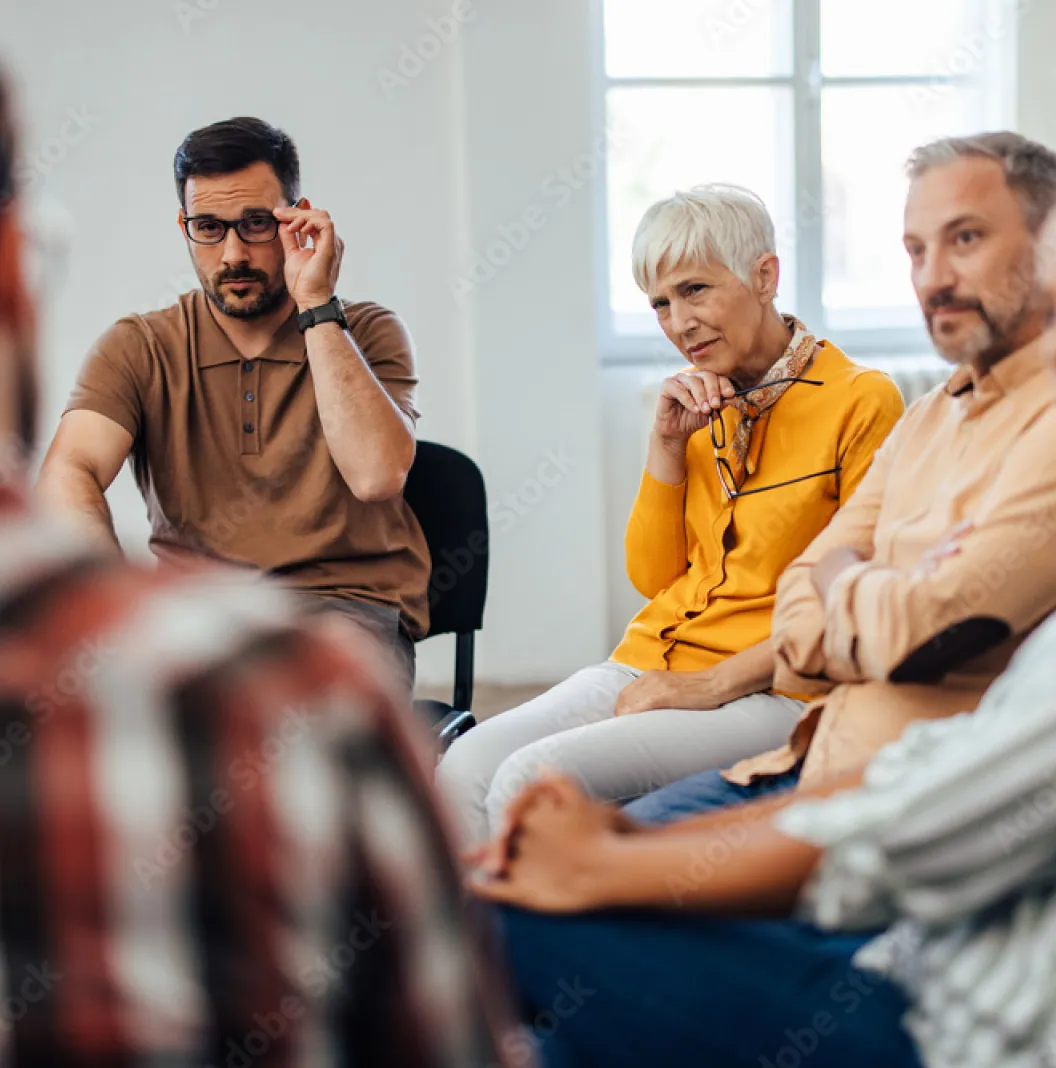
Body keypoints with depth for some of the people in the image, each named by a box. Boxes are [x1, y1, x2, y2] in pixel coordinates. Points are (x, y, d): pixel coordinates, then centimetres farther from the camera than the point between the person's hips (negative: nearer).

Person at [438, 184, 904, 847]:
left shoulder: (861, 401, -4)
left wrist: (713, 683, -13)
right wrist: (667, 443, 3)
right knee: (466, 767, -22)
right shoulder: (702, 406, 16)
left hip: (765, 694, -6)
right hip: (646, 665, 6)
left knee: (533, 778, -28)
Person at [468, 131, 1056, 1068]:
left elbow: (922, 631, -19)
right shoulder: (930, 419, 18)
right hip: (815, 778, 9)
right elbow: (802, 630, 14)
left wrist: (842, 577, 2)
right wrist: (901, 605, -7)